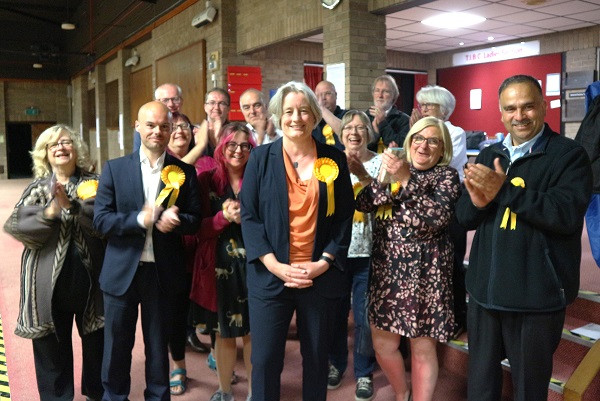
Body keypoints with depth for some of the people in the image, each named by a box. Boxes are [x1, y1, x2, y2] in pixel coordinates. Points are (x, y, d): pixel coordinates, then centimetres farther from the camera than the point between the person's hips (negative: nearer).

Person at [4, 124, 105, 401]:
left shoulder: (94, 184, 2)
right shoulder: (37, 189, 6)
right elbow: (17, 228, -6)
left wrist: (71, 206, -23)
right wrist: (49, 212, -21)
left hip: (90, 277, 0)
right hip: (49, 281, 1)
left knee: (96, 342, 12)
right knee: (51, 347, 10)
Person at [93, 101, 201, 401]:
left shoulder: (184, 171, 0)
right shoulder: (114, 168, 0)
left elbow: (195, 221, -1)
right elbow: (101, 219, -5)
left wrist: (175, 219, -23)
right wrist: (139, 219, -21)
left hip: (163, 273, 0)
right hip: (122, 271, 0)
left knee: (158, 346, 16)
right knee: (117, 346, 13)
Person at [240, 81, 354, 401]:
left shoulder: (334, 160, 3)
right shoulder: (261, 158, 0)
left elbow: (344, 217, 3)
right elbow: (249, 216, -4)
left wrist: (324, 262, -9)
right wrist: (275, 265, -13)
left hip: (321, 276, 1)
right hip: (270, 275, -1)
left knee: (316, 356, 14)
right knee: (265, 358, 6)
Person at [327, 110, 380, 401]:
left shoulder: (379, 162, -1)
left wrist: (363, 175, -28)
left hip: (367, 253, -1)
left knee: (364, 316, 6)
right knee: (335, 312, 14)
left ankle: (364, 372, 25)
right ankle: (336, 363, 36)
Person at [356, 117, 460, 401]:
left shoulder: (447, 175, -2)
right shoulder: (396, 168, 10)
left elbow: (438, 218, -20)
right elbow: (362, 203, -3)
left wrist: (405, 179, -22)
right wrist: (386, 177, -18)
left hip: (425, 273, -4)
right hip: (387, 270, 4)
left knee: (422, 349, 6)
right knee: (382, 344, 11)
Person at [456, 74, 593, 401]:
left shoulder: (569, 155, -7)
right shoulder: (488, 156, 9)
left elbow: (568, 214, -22)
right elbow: (463, 217, 7)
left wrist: (505, 190, -26)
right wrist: (477, 202, -16)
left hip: (536, 296, -5)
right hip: (485, 289, 5)